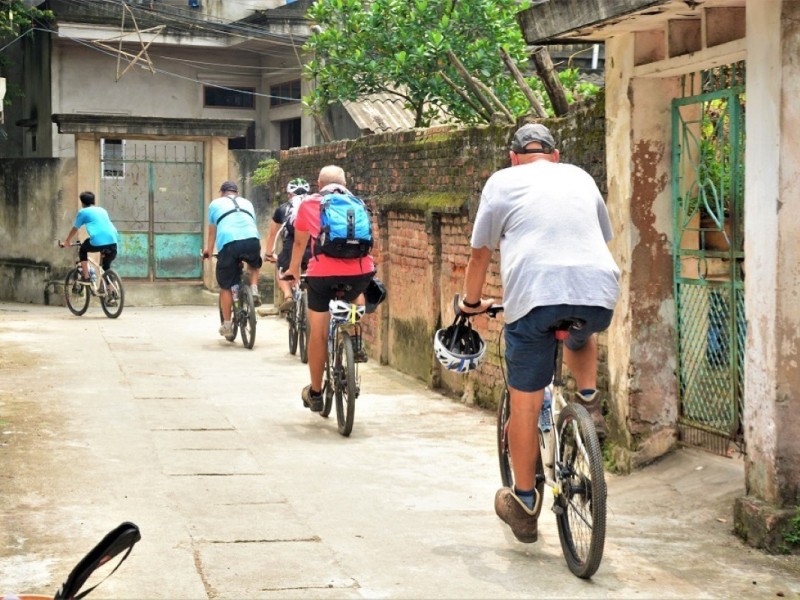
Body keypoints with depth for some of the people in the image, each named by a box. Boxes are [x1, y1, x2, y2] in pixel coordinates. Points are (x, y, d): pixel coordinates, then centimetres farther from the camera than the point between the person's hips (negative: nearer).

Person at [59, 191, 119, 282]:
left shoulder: (83, 212, 14)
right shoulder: (102, 210, 29)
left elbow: (74, 230, 24)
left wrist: (66, 242, 41)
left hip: (98, 242, -4)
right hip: (112, 241, 5)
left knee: (83, 250, 26)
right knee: (106, 267, 24)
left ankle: (86, 277, 17)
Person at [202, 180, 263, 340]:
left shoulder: (216, 203, 23)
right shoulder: (247, 203, 30)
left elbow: (212, 232, 31)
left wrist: (208, 250, 47)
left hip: (229, 243, -2)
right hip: (252, 240, 2)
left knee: (225, 286, 10)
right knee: (254, 265, 36)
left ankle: (227, 325, 11)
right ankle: (254, 290, 13)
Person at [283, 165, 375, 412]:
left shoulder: (308, 204, 16)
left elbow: (300, 242, 29)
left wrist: (293, 270, 47)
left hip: (323, 272, -2)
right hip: (361, 271, 2)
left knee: (318, 333, 13)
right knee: (355, 295, 39)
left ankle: (315, 393, 21)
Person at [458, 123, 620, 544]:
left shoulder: (502, 182, 15)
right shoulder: (580, 178, 25)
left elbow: (480, 254, 18)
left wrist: (471, 301, 35)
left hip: (534, 295, -3)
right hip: (598, 294, 3)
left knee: (524, 406, 8)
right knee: (581, 335, 40)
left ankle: (525, 504, 15)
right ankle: (588, 400, 20)